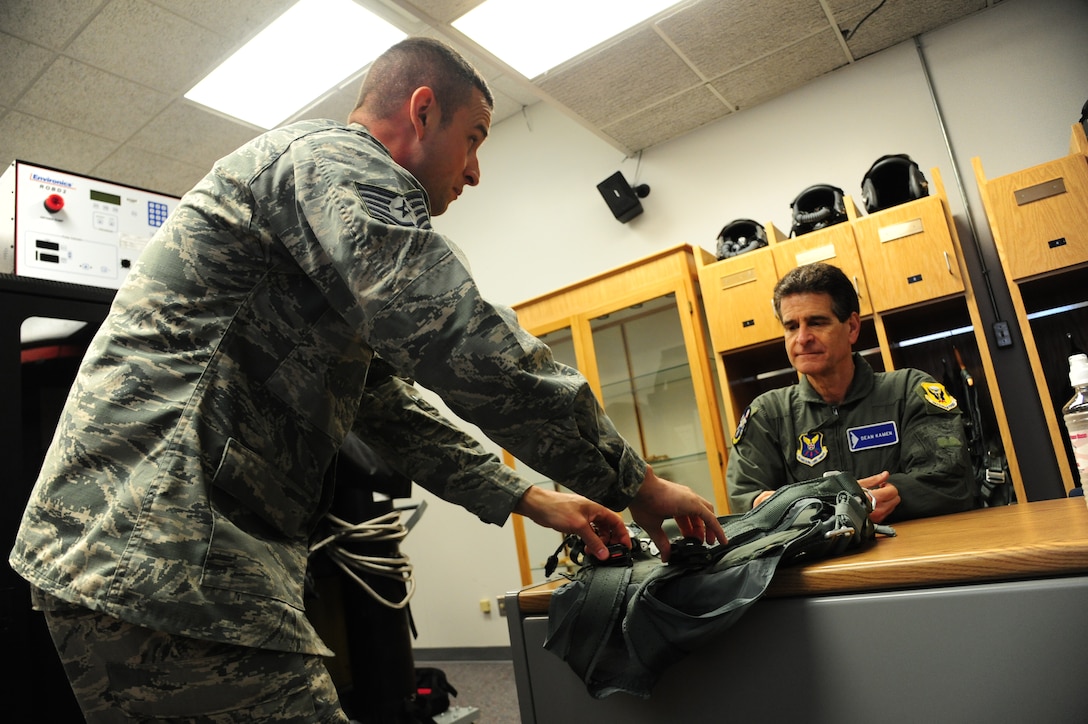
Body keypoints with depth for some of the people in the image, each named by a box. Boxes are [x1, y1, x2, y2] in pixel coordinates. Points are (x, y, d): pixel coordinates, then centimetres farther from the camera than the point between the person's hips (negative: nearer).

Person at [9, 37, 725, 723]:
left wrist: (528, 498, 15)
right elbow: (471, 349, -22)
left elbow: (390, 407, 20)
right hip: (162, 559, -10)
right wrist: (635, 484, -10)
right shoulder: (337, 157, -9)